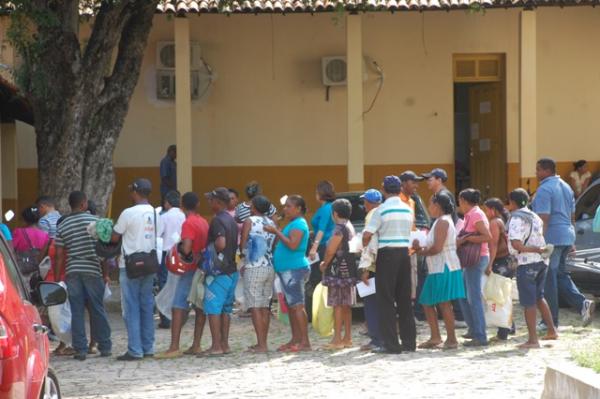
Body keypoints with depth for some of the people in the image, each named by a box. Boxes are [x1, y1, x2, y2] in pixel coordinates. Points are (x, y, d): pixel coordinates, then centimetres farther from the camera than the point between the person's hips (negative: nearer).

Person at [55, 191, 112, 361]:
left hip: (72, 272, 1)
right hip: (93, 270, -1)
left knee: (77, 312, 3)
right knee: (97, 310, 7)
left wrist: (57, 277, 8)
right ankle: (105, 347, 12)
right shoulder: (95, 221, -1)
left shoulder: (62, 226, 6)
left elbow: (59, 255, 3)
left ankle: (80, 349, 1)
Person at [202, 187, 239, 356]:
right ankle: (224, 344, 14)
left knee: (213, 308, -6)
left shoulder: (218, 220, -15)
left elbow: (221, 243, -27)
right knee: (225, 308, 12)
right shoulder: (232, 221, 14)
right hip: (232, 270, 9)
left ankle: (216, 346, -9)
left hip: (219, 271, -9)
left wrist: (207, 252, -13)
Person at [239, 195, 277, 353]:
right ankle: (263, 342, 13)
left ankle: (261, 344, -11)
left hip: (253, 268, -6)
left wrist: (243, 255, 14)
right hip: (270, 267, 6)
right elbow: (275, 247, 14)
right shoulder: (272, 224, 11)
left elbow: (242, 246, -6)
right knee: (265, 307, 10)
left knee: (255, 307, -6)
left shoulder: (249, 222, -6)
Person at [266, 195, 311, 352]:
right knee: (291, 306, 12)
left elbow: (293, 245, -22)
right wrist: (276, 233, 12)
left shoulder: (298, 224, -11)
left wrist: (277, 232, -17)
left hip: (294, 269, -11)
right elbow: (284, 243, 24)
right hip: (287, 269, 11)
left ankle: (305, 342, -14)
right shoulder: (292, 224, 21)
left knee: (297, 305, -12)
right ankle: (295, 340, 15)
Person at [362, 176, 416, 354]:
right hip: (404, 253, 6)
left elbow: (367, 235, -13)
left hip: (387, 254, -6)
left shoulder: (382, 210, -10)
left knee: (386, 300, -2)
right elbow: (409, 231, 13)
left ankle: (391, 344, -5)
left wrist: (364, 248, 6)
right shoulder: (408, 210, 9)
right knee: (404, 299, 12)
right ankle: (409, 341, 14)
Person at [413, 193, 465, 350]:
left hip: (444, 269, -11)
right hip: (437, 268, 11)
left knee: (444, 304, -9)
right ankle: (435, 337, 13)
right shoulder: (442, 221, 19)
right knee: (427, 303, 12)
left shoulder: (442, 222, -13)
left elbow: (437, 247, -21)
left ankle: (451, 339, -7)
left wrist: (422, 251, -7)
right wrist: (422, 248, 8)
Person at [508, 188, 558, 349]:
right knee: (539, 297, 22)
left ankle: (533, 340, -1)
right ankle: (552, 330, 25)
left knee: (529, 302, -2)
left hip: (526, 264, -8)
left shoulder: (516, 219, -12)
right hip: (541, 262, 8)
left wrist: (536, 250, -17)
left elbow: (516, 244, -22)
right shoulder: (535, 217, 13)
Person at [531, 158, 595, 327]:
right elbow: (572, 216, 20)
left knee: (548, 279, -1)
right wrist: (571, 241, 24)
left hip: (551, 238, -9)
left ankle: (551, 321, 3)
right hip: (566, 236, 9)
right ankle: (582, 304, 0)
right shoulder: (565, 187, 15)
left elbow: (543, 219, -21)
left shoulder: (544, 190, -14)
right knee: (560, 275, 18)